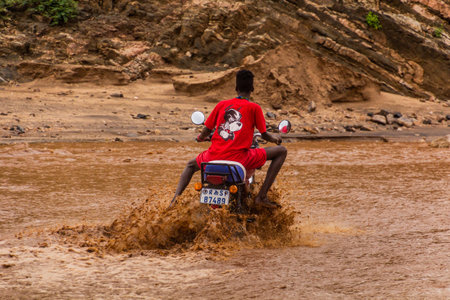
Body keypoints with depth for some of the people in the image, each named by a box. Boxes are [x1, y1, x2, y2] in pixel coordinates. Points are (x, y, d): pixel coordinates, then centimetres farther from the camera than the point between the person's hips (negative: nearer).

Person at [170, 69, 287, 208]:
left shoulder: (221, 104, 12)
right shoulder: (254, 108, 3)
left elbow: (206, 131, 17)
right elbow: (264, 135, 8)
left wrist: (200, 137, 42)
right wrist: (276, 138, 32)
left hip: (215, 156, 4)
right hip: (239, 158, -4)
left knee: (191, 165, 37)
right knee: (281, 151, 10)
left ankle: (176, 197, 8)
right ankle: (261, 196, 3)